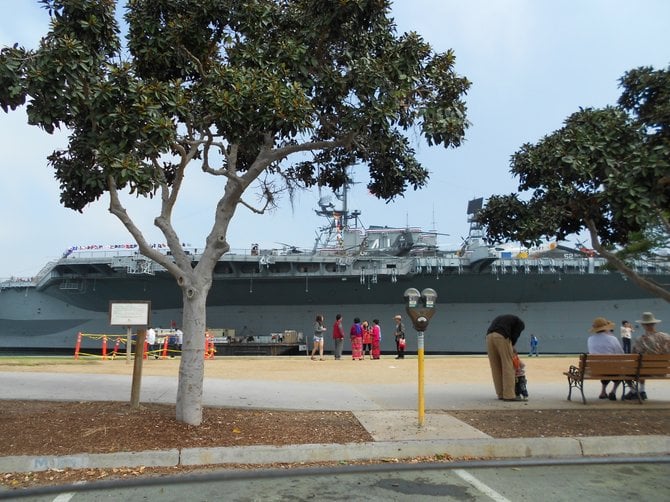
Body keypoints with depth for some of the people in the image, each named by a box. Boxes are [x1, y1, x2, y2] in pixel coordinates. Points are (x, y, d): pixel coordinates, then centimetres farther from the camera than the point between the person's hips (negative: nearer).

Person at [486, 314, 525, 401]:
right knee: (508, 366, 0)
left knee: (496, 367, 11)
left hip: (489, 336, 6)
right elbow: (514, 336, 6)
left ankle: (501, 394, 15)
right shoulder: (520, 323, 23)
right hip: (502, 337, -6)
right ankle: (509, 395, -4)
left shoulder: (499, 319, 39)